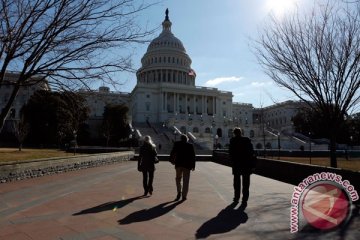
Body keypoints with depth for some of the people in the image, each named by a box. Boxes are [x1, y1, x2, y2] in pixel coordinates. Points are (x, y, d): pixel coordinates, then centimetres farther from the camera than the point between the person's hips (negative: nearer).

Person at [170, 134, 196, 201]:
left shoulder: (177, 144, 1)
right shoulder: (190, 145, 1)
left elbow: (172, 153, 3)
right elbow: (193, 156, -2)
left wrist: (172, 160, 19)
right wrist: (193, 165, 3)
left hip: (178, 164, 1)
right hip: (187, 165, 0)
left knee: (178, 178, 18)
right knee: (186, 181, 5)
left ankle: (179, 192, 4)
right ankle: (184, 196, 6)